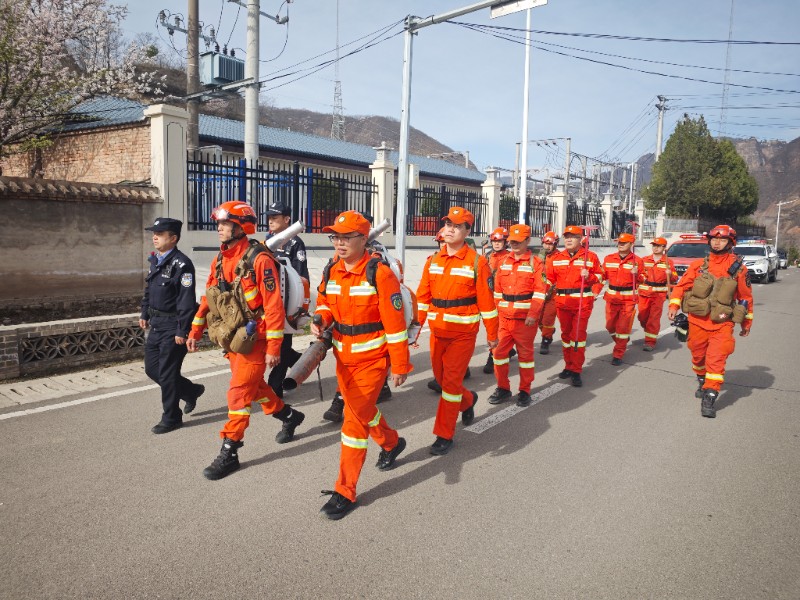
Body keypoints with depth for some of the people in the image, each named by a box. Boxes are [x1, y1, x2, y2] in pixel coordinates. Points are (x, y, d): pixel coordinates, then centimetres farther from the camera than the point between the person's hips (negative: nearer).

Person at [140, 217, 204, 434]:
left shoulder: (181, 264, -19)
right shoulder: (155, 260, 10)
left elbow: (186, 301, -21)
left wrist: (182, 331, -21)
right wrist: (144, 313, 19)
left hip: (173, 327, -9)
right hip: (156, 324, 9)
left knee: (167, 374, 0)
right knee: (152, 369, 15)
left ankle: (171, 418, 17)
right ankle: (191, 392, 34)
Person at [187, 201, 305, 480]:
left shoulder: (259, 260, -19)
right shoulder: (219, 260, 6)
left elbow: (274, 306, -20)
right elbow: (208, 298, 15)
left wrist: (273, 348, -21)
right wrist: (195, 332, 13)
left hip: (254, 338, -8)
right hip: (231, 338, 8)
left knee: (239, 392, -5)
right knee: (254, 385, 20)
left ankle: (229, 452, 7)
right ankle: (289, 416, 41)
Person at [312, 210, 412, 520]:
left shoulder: (379, 273, -19)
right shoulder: (331, 271, 1)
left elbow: (395, 324, -17)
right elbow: (324, 302, 16)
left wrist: (400, 366, -14)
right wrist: (321, 319, -8)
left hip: (372, 358, -7)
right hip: (343, 356, 7)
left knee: (355, 419, -7)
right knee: (363, 410, 23)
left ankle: (345, 491, 7)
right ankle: (392, 442, 52)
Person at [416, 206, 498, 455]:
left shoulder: (477, 262, -8)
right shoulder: (433, 261, 6)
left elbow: (486, 301, -6)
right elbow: (423, 297, 7)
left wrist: (492, 334, -3)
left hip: (463, 334, -5)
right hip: (437, 332, 5)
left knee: (451, 382, -4)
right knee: (441, 378, 16)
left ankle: (445, 435, 9)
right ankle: (468, 400, 47)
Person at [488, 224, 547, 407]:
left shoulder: (535, 262, -3)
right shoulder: (504, 262, 12)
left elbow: (539, 292, -9)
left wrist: (533, 315, -18)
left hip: (525, 317, -4)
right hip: (504, 316, 5)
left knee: (525, 353, 5)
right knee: (499, 351, 5)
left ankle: (525, 391, 17)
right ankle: (503, 388, 20)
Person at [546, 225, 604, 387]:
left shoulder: (590, 256, 0)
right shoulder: (557, 257, 8)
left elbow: (600, 276, 6)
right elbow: (550, 278, 11)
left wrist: (589, 276, -14)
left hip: (583, 301, -4)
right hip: (562, 301, 4)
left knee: (578, 334, -5)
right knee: (566, 334, 11)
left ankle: (576, 371, 2)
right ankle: (569, 366, 25)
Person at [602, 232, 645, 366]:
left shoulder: (637, 261, -4)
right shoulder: (609, 259, 4)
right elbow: (603, 276, 10)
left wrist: (636, 274, -22)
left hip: (628, 299, -4)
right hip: (611, 298, 4)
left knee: (623, 327, -2)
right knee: (610, 326, 12)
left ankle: (618, 355, 8)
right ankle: (622, 342, 41)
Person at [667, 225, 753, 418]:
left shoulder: (738, 268, -1)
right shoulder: (699, 264, 2)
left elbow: (746, 297, 8)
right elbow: (681, 285, 5)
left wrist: (746, 323, 13)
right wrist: (674, 305, -11)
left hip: (722, 324, -2)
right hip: (697, 321, 2)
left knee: (716, 360, -12)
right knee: (698, 357, 15)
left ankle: (709, 398, -8)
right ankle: (702, 382, 41)